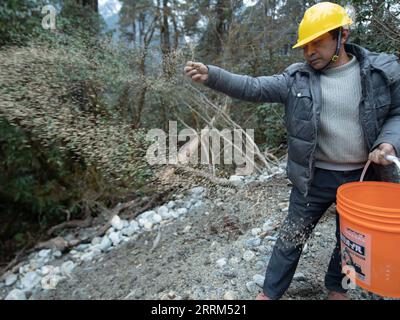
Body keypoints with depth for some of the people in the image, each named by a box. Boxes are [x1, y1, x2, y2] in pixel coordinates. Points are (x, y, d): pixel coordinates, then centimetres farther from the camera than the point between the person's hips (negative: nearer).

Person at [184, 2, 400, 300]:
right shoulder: (297, 77, -6)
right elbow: (252, 88, -12)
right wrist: (211, 75, -24)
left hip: (363, 177, 1)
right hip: (314, 176, 0)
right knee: (292, 237, 10)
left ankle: (336, 287, 47)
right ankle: (270, 292, 29)